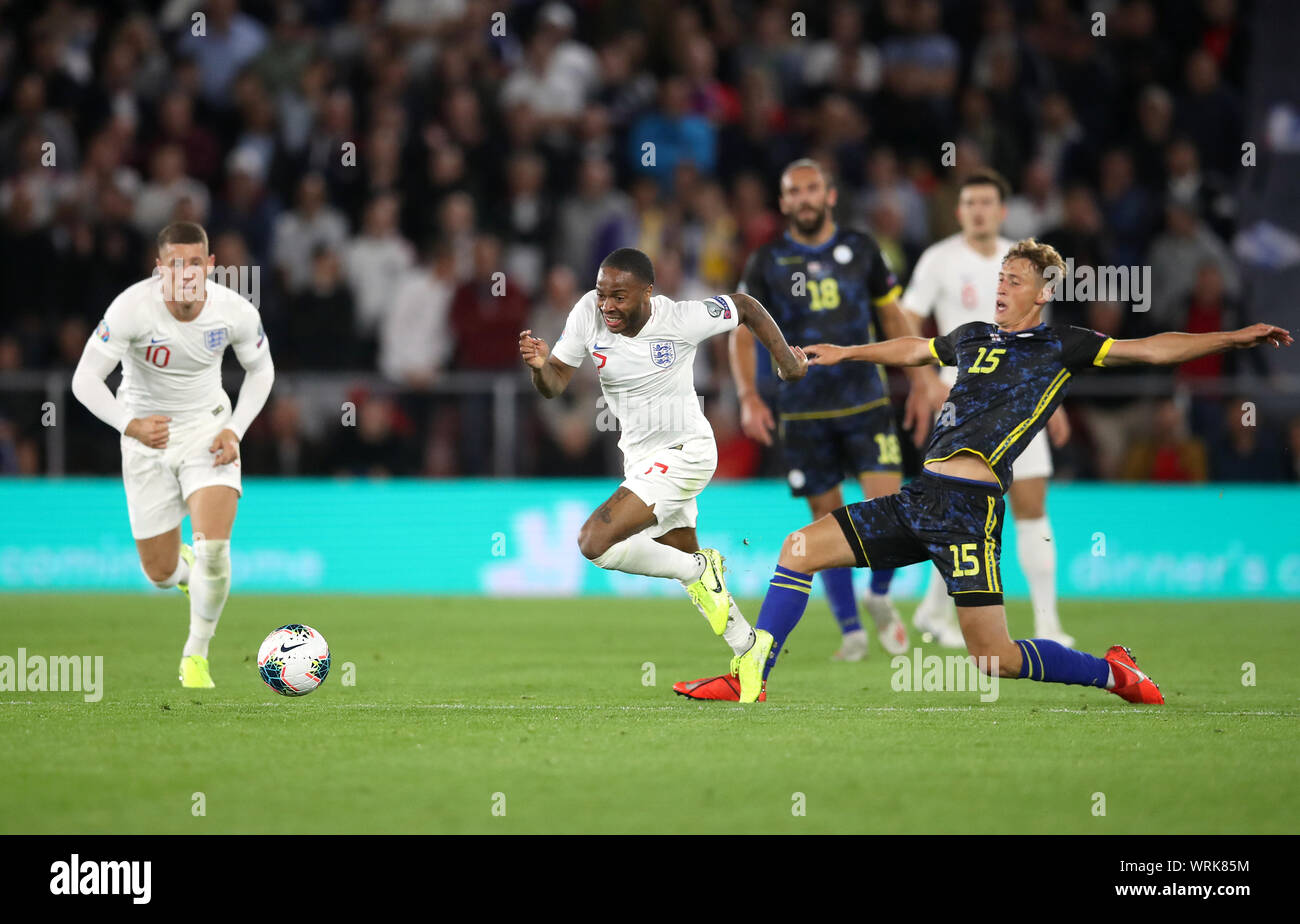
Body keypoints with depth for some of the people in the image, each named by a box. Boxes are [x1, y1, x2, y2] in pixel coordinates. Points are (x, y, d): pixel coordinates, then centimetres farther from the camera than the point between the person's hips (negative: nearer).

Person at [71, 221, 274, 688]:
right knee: (160, 572, 5)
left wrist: (236, 430, -10)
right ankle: (185, 567, 47)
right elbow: (84, 379, -24)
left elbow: (260, 370, 3)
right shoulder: (132, 307, -25)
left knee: (214, 550, -21)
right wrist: (130, 425, -39)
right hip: (148, 436, 0)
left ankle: (196, 655, 3)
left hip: (208, 429, 1)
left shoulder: (236, 311, -17)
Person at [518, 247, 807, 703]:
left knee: (595, 541, -22)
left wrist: (786, 359, 1)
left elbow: (745, 306, -6)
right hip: (639, 456, 7)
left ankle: (698, 569, -3)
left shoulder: (681, 320, -24)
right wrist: (540, 366, -30)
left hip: (683, 451, -7)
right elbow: (554, 385, -8)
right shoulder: (588, 313, -11)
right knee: (683, 560, 20)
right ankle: (748, 648, 38)